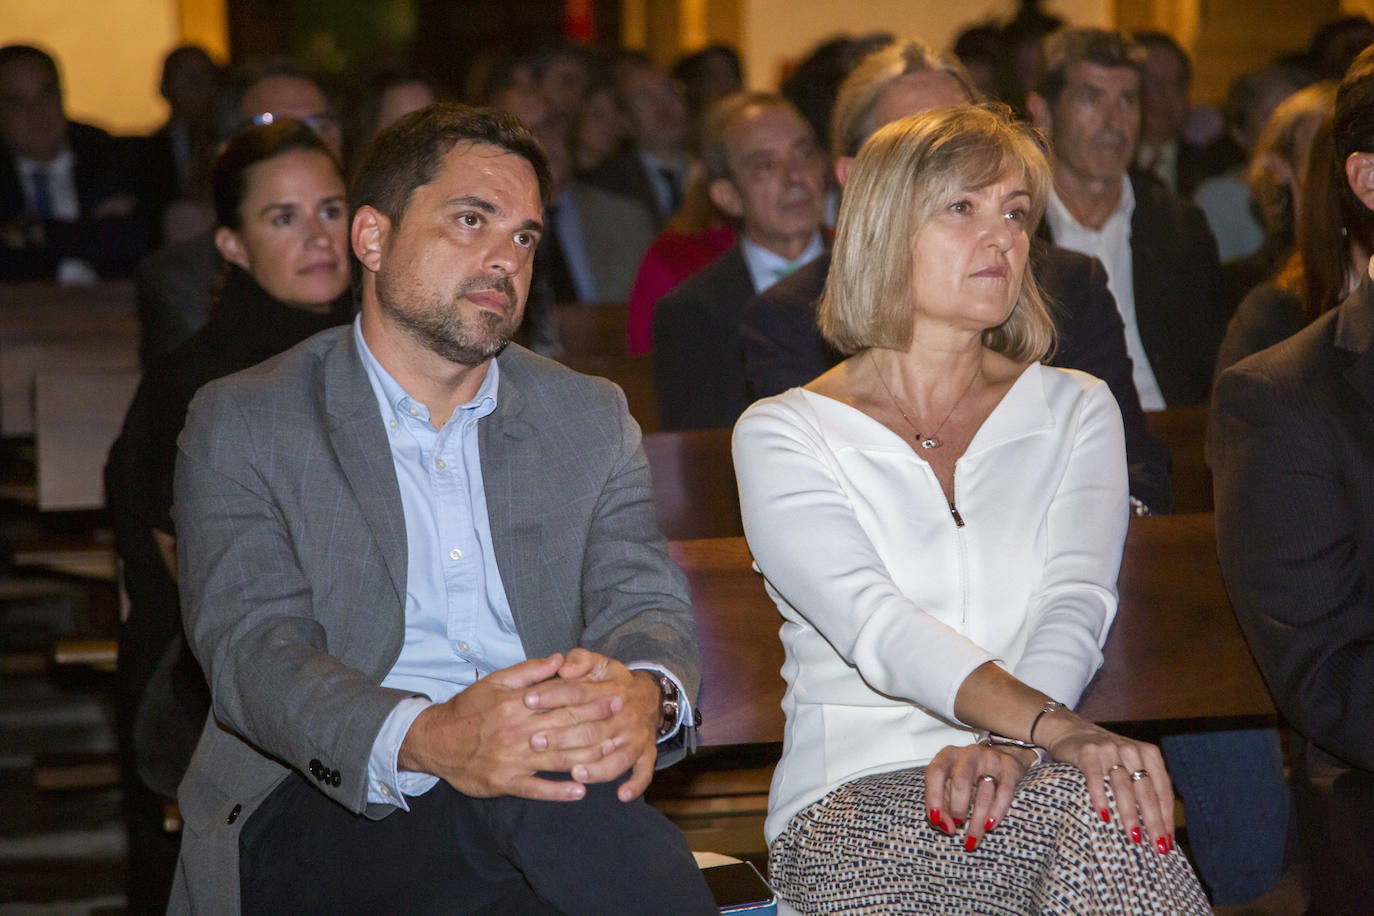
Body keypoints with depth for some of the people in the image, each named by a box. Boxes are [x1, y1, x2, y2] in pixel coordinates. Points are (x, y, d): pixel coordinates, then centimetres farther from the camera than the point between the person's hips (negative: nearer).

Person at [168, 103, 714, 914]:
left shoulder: (591, 420, 18)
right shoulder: (242, 426, 6)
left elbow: (647, 602, 5)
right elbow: (252, 646, -9)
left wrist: (647, 693, -24)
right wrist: (425, 739, -31)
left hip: (546, 786, 4)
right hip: (323, 811, -3)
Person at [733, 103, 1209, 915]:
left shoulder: (1074, 410, 15)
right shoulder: (784, 434, 5)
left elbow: (1077, 604, -2)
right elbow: (872, 623, -13)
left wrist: (1006, 747, -24)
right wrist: (1052, 727, -30)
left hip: (1031, 783, 3)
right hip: (856, 790, -3)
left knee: (1104, 809, -34)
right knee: (1097, 809, -33)